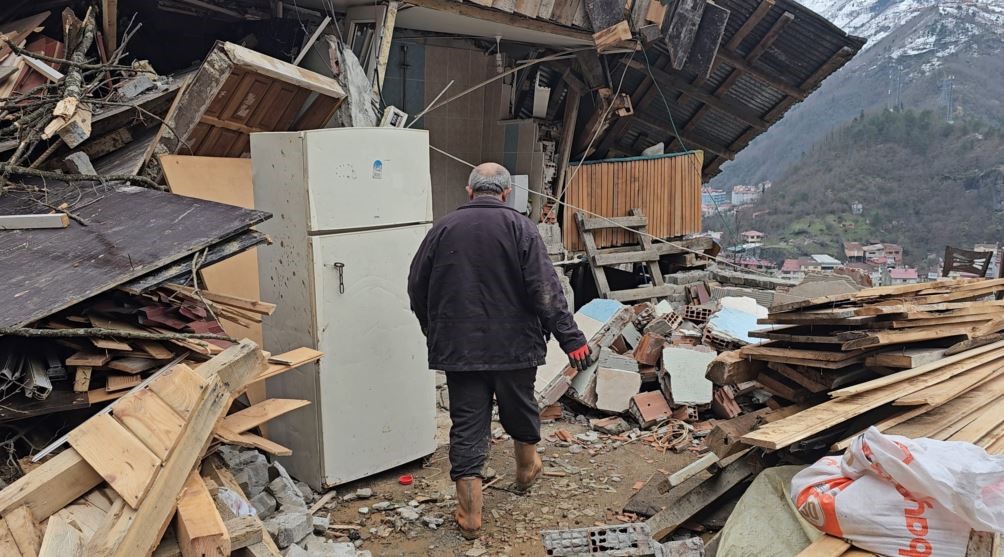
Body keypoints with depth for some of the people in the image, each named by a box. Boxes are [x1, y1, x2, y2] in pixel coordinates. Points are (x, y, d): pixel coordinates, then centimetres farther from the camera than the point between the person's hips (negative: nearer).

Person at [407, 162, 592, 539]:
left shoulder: (444, 228, 0)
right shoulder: (518, 227, -7)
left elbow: (416, 288, 7)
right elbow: (545, 288, -14)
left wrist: (434, 332, 22)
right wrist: (570, 338, -10)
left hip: (458, 348, 1)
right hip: (514, 345, -1)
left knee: (467, 428, 5)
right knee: (520, 410, 22)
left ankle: (469, 515, 6)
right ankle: (526, 471, 45)